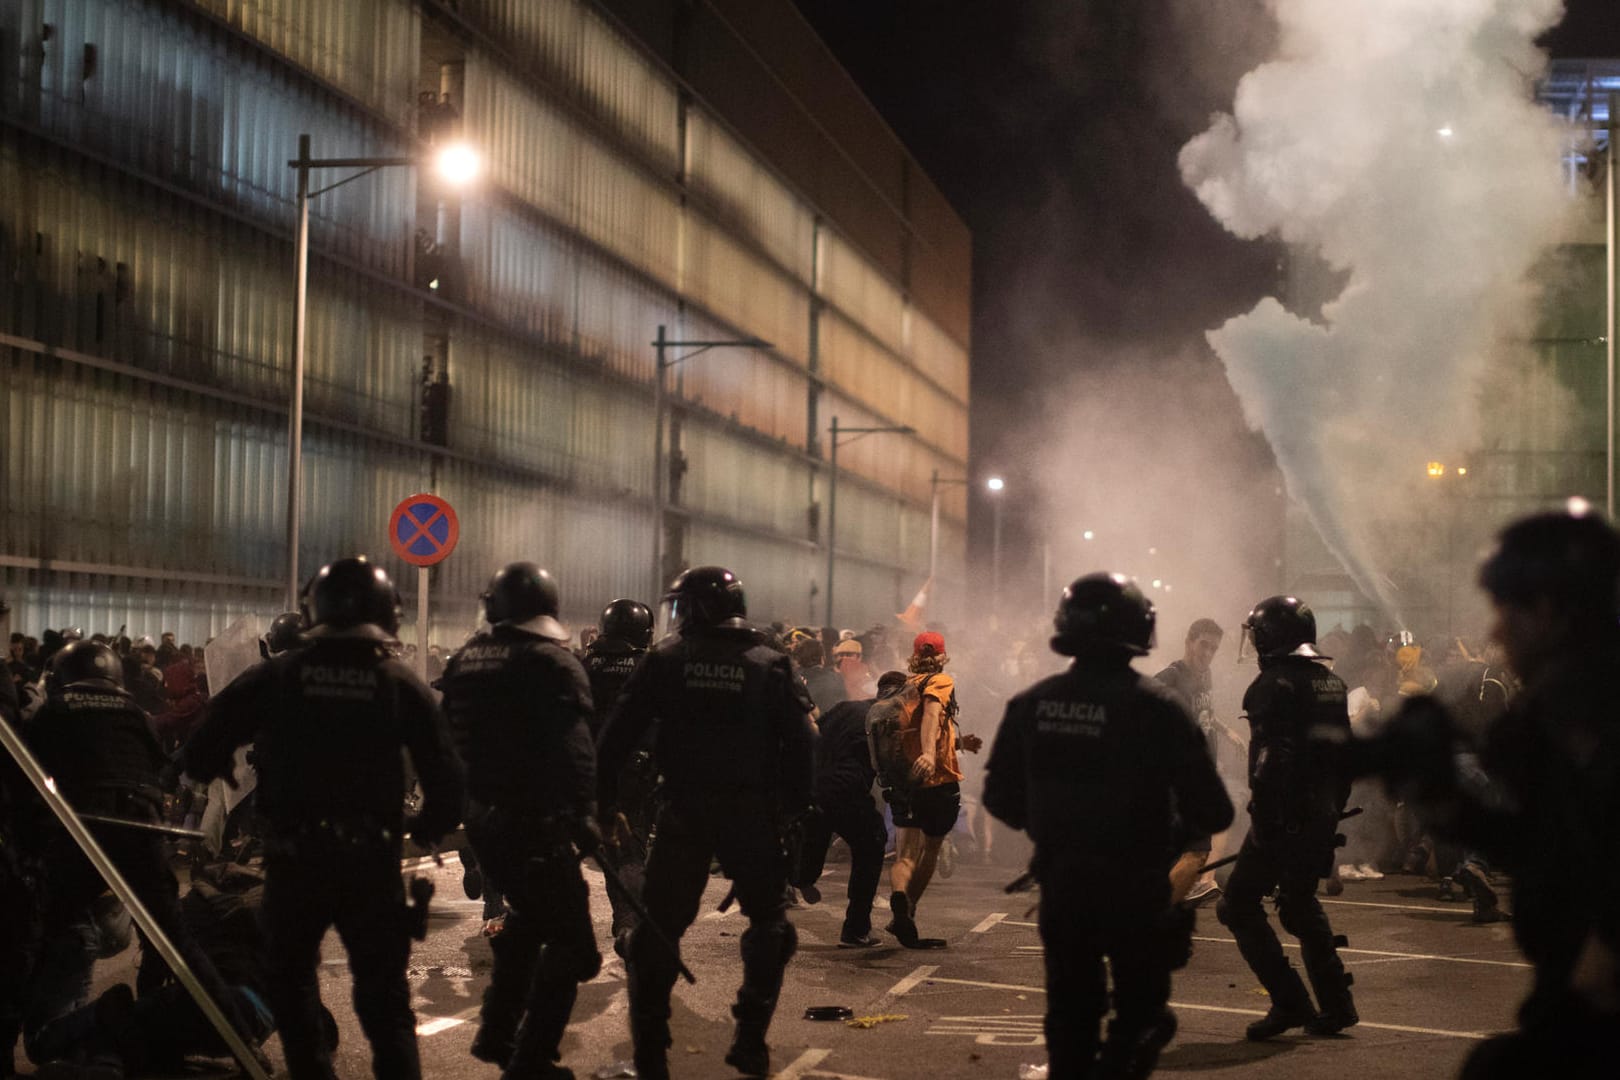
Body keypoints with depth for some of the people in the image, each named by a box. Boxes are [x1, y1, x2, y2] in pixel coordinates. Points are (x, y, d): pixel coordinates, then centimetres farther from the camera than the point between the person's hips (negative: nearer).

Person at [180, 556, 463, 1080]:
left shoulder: (275, 676, -5)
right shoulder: (402, 684, -4)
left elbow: (199, 755, -6)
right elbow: (446, 779, -8)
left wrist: (222, 769, 16)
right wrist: (425, 827, 11)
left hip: (293, 857, 0)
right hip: (371, 859, 0)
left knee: (290, 978, 21)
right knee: (384, 996, 11)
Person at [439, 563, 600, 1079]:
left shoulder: (464, 661, 9)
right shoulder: (553, 663, -13)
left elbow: (449, 739, 16)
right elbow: (575, 750, -22)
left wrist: (456, 804, 23)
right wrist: (584, 816, -18)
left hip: (481, 817, 8)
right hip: (534, 821, -8)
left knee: (526, 918, 27)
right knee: (568, 938, -1)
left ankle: (496, 1036, 30)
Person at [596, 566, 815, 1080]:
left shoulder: (664, 660, 2)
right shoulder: (770, 665, 3)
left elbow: (617, 735, -2)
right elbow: (799, 742, -3)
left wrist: (603, 802, 3)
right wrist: (796, 807, 4)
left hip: (684, 811, 0)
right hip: (752, 813, 0)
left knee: (659, 925, 9)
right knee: (768, 921, 16)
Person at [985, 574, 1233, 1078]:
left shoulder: (1031, 703, -2)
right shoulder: (1154, 707, -15)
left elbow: (1001, 799, 5)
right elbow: (1211, 811, -15)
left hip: (1059, 883, 4)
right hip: (1134, 886, -4)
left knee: (1070, 1012, 18)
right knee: (1141, 1012, 9)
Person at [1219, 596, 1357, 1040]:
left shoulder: (1275, 683, -13)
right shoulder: (1332, 682, 13)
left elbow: (1271, 758, -21)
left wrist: (1262, 818, -20)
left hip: (1284, 816, -8)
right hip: (1322, 815, 8)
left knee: (1240, 904, 0)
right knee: (1301, 903, 21)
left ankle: (1290, 1003, -7)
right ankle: (1335, 1006, 19)